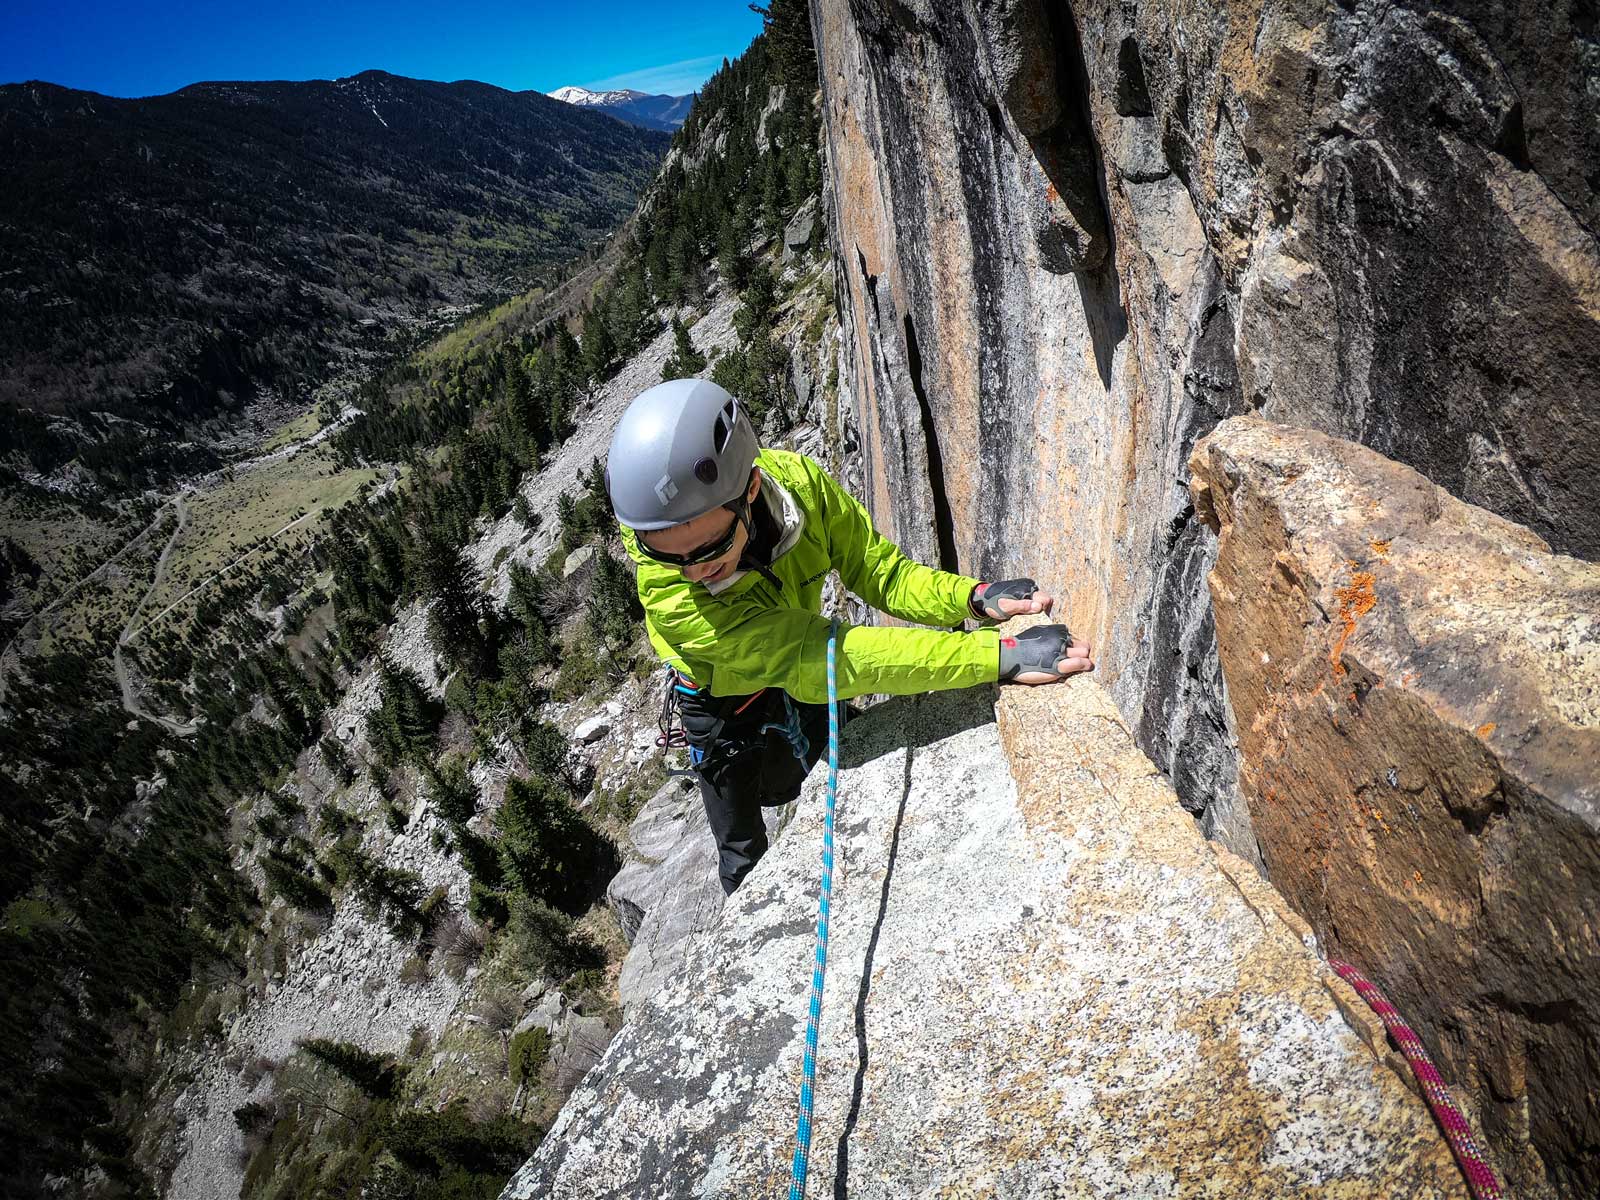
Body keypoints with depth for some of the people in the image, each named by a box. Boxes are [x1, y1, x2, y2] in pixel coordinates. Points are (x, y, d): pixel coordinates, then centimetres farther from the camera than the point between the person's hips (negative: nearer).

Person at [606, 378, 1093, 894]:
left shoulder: (796, 480, -32)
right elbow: (818, 656, -48)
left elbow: (879, 570, -18)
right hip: (724, 706, -3)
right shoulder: (667, 595, -43)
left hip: (801, 675, 4)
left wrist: (973, 598, -38)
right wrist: (1001, 656, -53)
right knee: (745, 857, 15)